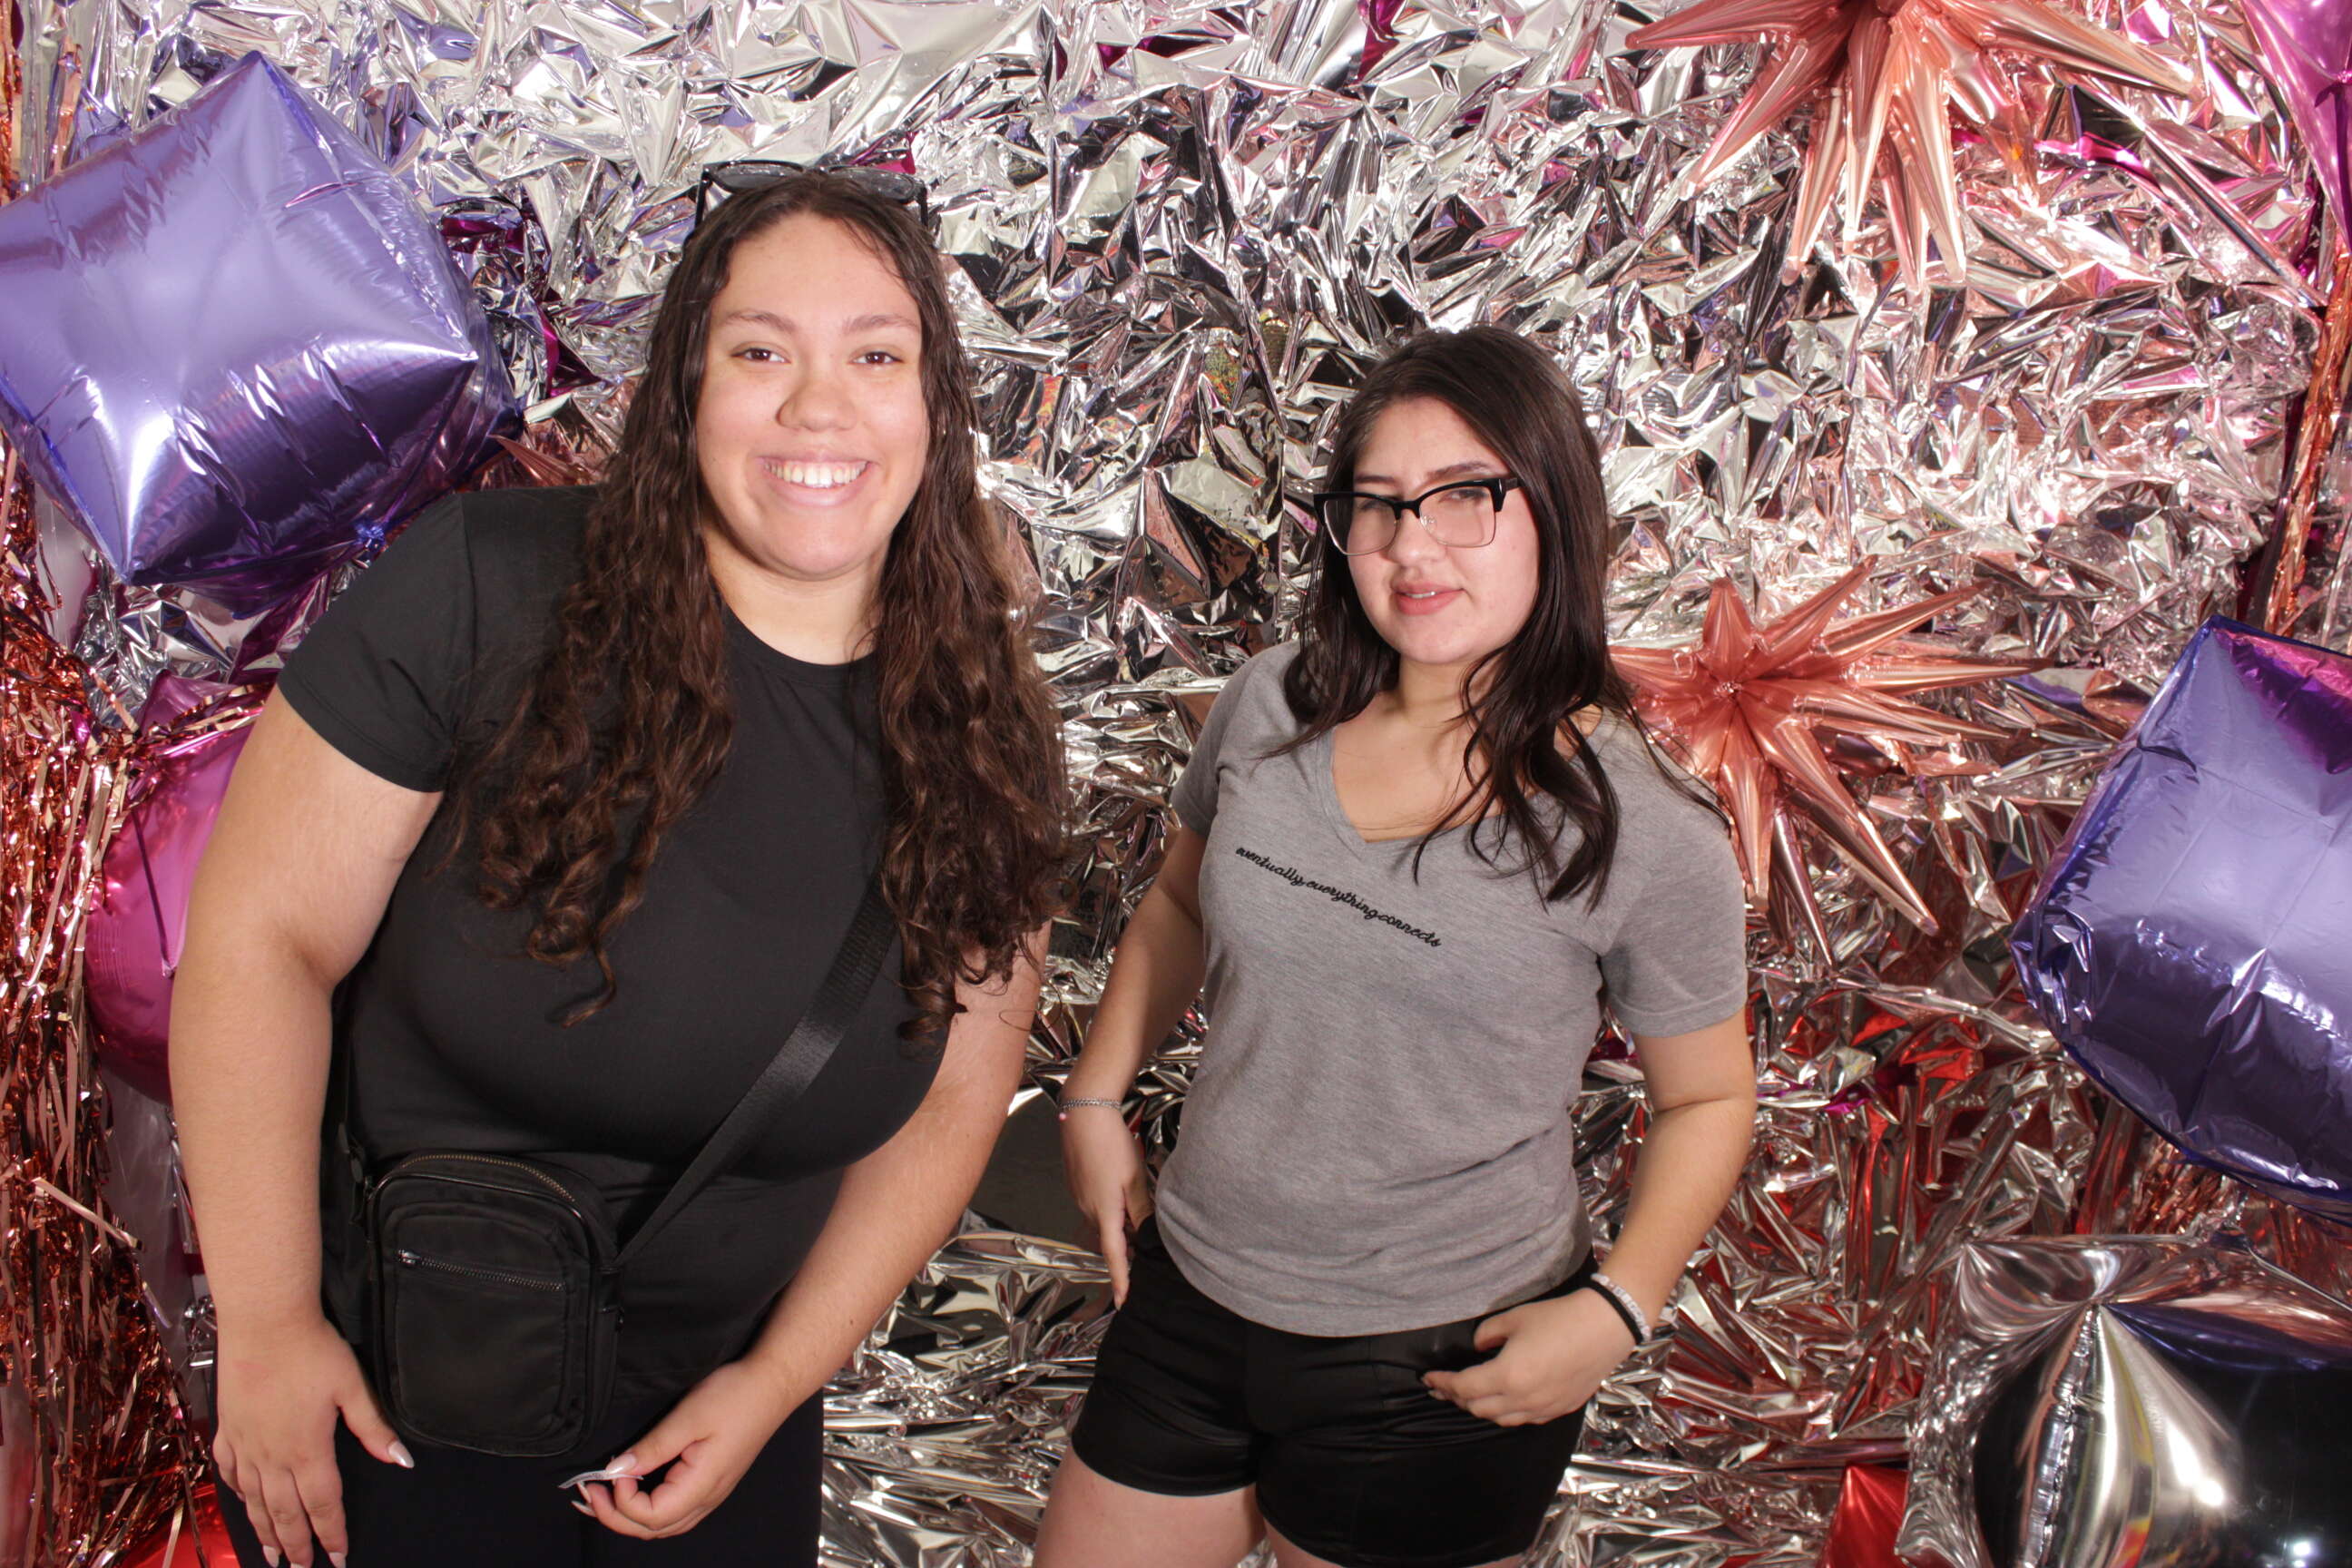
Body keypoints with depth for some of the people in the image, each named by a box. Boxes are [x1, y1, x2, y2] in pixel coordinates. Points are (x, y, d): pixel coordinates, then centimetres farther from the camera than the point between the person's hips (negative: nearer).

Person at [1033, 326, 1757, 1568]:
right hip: (1190, 1296, 4)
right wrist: (1096, 1099, 6)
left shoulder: (1642, 830, -16)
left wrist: (1615, 1308, -16)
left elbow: (1707, 1099, -3)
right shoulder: (1271, 706, -5)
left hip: (1436, 1369, -4)